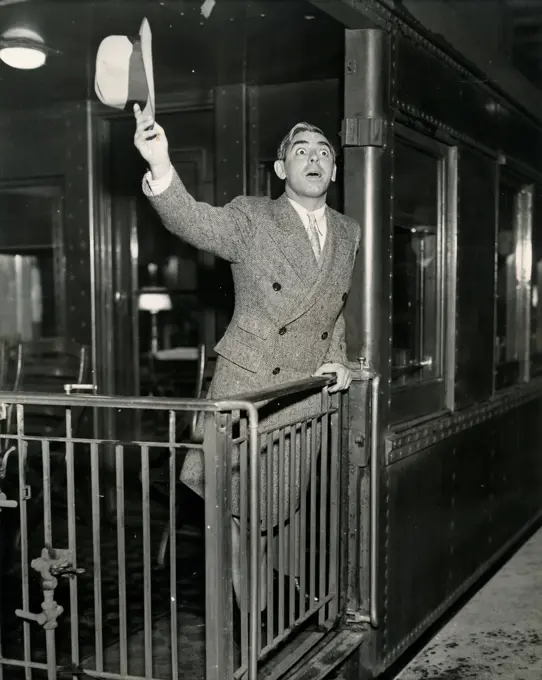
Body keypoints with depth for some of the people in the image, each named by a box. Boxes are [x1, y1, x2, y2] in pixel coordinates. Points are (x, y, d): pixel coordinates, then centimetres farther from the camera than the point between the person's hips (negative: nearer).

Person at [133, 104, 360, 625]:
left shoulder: (348, 234, 10)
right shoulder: (252, 217, -5)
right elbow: (195, 222, -25)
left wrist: (337, 359, 6)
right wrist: (160, 165, -42)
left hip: (307, 398, 4)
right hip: (246, 387, -4)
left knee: (278, 512, 10)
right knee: (230, 502, -5)